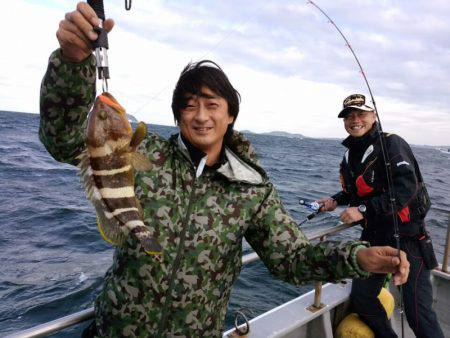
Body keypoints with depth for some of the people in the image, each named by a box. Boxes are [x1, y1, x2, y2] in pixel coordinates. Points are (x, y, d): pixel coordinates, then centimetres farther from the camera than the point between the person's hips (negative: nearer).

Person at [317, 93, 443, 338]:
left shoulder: (391, 144, -14)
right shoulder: (350, 154, 9)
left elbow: (406, 187, -26)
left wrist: (363, 209, -28)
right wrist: (335, 200, 5)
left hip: (407, 237, -7)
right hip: (374, 235, 7)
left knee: (417, 311, -4)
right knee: (360, 297, 11)